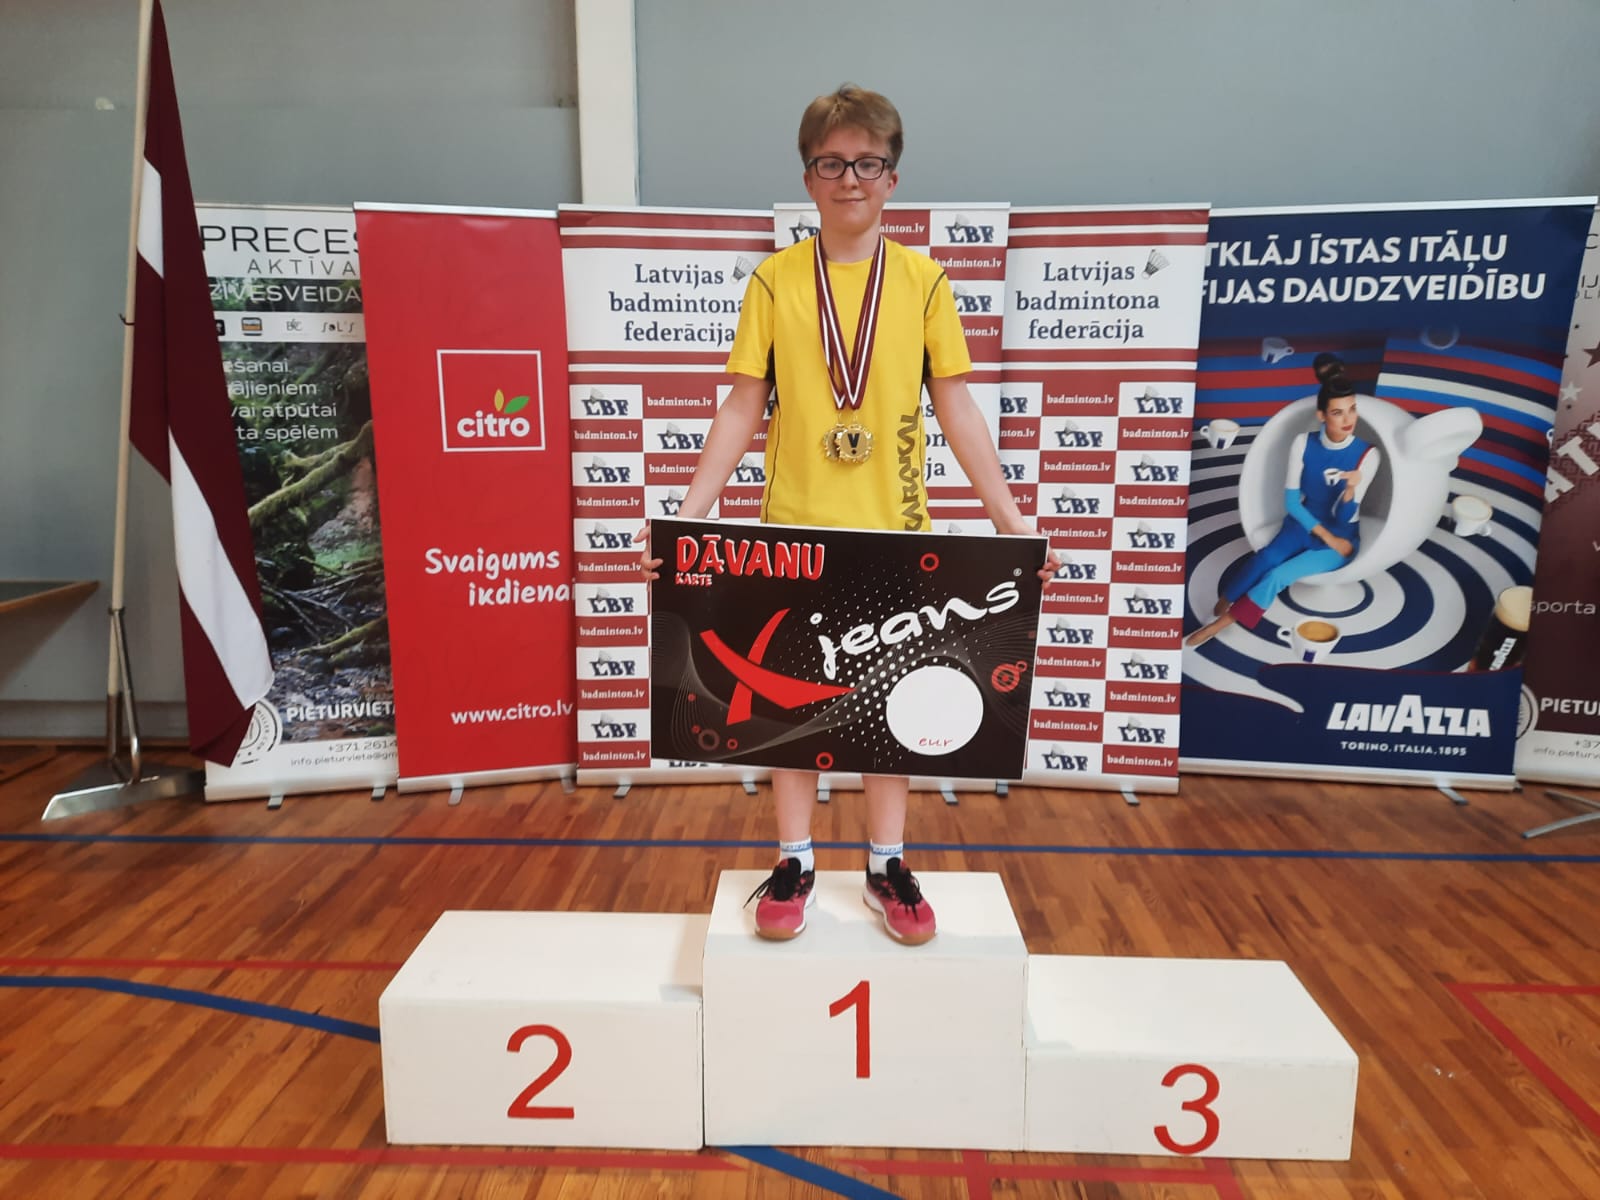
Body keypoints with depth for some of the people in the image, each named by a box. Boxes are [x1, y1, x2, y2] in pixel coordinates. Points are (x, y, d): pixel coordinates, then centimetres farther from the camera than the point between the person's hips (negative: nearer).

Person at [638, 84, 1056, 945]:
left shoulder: (923, 281, 2)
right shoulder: (774, 281, 1)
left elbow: (956, 408, 2)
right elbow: (743, 408, 0)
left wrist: (1010, 518, -5)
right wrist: (687, 513, -9)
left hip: (892, 530, 1)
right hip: (795, 528, 0)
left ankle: (885, 863, 24)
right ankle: (794, 862, 23)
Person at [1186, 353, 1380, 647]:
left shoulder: (1367, 454, -16)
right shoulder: (1303, 443, -9)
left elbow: (1343, 517, -17)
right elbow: (1290, 500, -6)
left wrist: (1351, 490, -40)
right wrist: (1325, 535, -15)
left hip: (1342, 536, -3)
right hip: (1302, 524, 3)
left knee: (1277, 576, -26)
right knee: (1264, 560, -31)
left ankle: (1218, 625, -20)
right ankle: (1221, 606, -24)